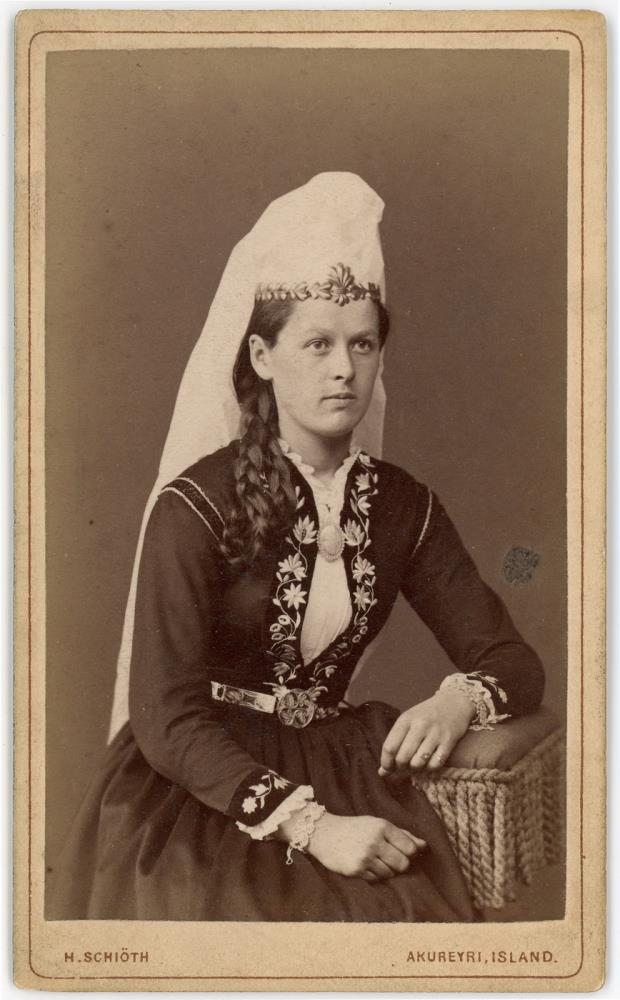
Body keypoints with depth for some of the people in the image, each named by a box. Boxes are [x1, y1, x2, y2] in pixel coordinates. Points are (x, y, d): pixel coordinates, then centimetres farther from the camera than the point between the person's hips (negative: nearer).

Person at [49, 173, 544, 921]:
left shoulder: (402, 506, 3)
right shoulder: (197, 507, -12)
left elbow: (513, 661, 5)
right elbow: (166, 718, -17)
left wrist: (458, 700, -18)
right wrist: (310, 825, -26)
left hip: (342, 774, 4)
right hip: (203, 789, -3)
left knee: (420, 913, -21)